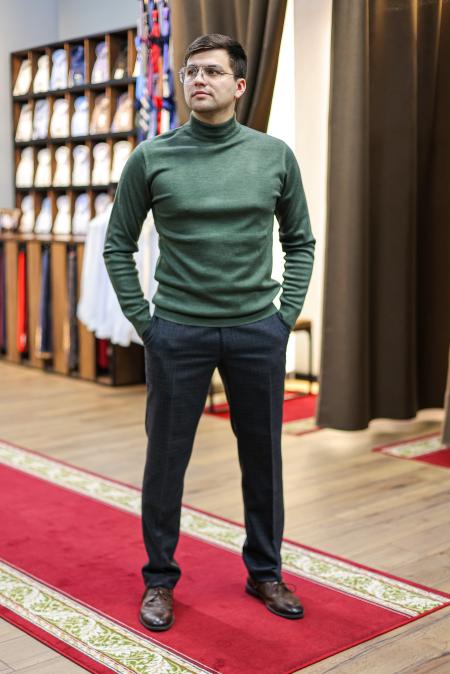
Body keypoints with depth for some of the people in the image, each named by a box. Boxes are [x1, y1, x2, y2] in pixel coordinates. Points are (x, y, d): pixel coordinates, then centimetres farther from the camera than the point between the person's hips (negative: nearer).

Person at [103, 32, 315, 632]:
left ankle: (265, 572, 31)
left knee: (263, 459, 12)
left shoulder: (275, 156, 2)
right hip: (177, 333, -1)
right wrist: (141, 320, 0)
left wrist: (286, 314, 4)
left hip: (258, 333, 2)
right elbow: (118, 246, 5)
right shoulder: (151, 158, -3)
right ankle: (160, 579, 25)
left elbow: (300, 241, 11)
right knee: (166, 461, 7)